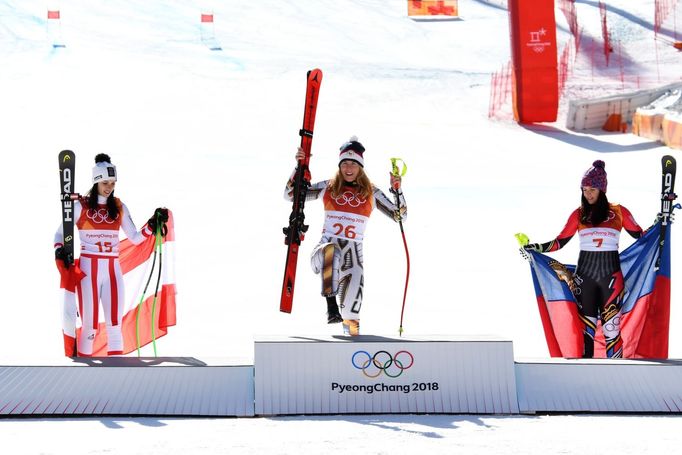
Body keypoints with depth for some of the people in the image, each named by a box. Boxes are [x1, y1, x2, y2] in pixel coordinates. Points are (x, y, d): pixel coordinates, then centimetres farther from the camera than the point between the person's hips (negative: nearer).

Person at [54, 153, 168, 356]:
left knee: (115, 326, -5)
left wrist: (154, 223, -4)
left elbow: (135, 238, 9)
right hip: (88, 268, -3)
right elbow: (60, 233, 5)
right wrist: (59, 250, -14)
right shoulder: (80, 206, 0)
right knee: (89, 326, -4)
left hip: (112, 269, 3)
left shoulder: (119, 207, 10)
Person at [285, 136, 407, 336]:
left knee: (351, 307, -17)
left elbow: (399, 215, 9)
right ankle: (331, 305, -39)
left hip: (353, 254, 0)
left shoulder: (371, 193, 9)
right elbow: (290, 194, 10)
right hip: (325, 249, 0)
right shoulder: (328, 188, 9)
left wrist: (397, 189, -3)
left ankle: (350, 324, 16)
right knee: (330, 252, -41)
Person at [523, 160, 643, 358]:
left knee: (611, 327, -7)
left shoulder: (618, 212, 4)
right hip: (584, 275, 2)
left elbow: (641, 236, 10)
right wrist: (536, 248, -1)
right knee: (586, 327, 0)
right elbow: (560, 242, 10)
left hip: (611, 275, -2)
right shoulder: (579, 214, 8)